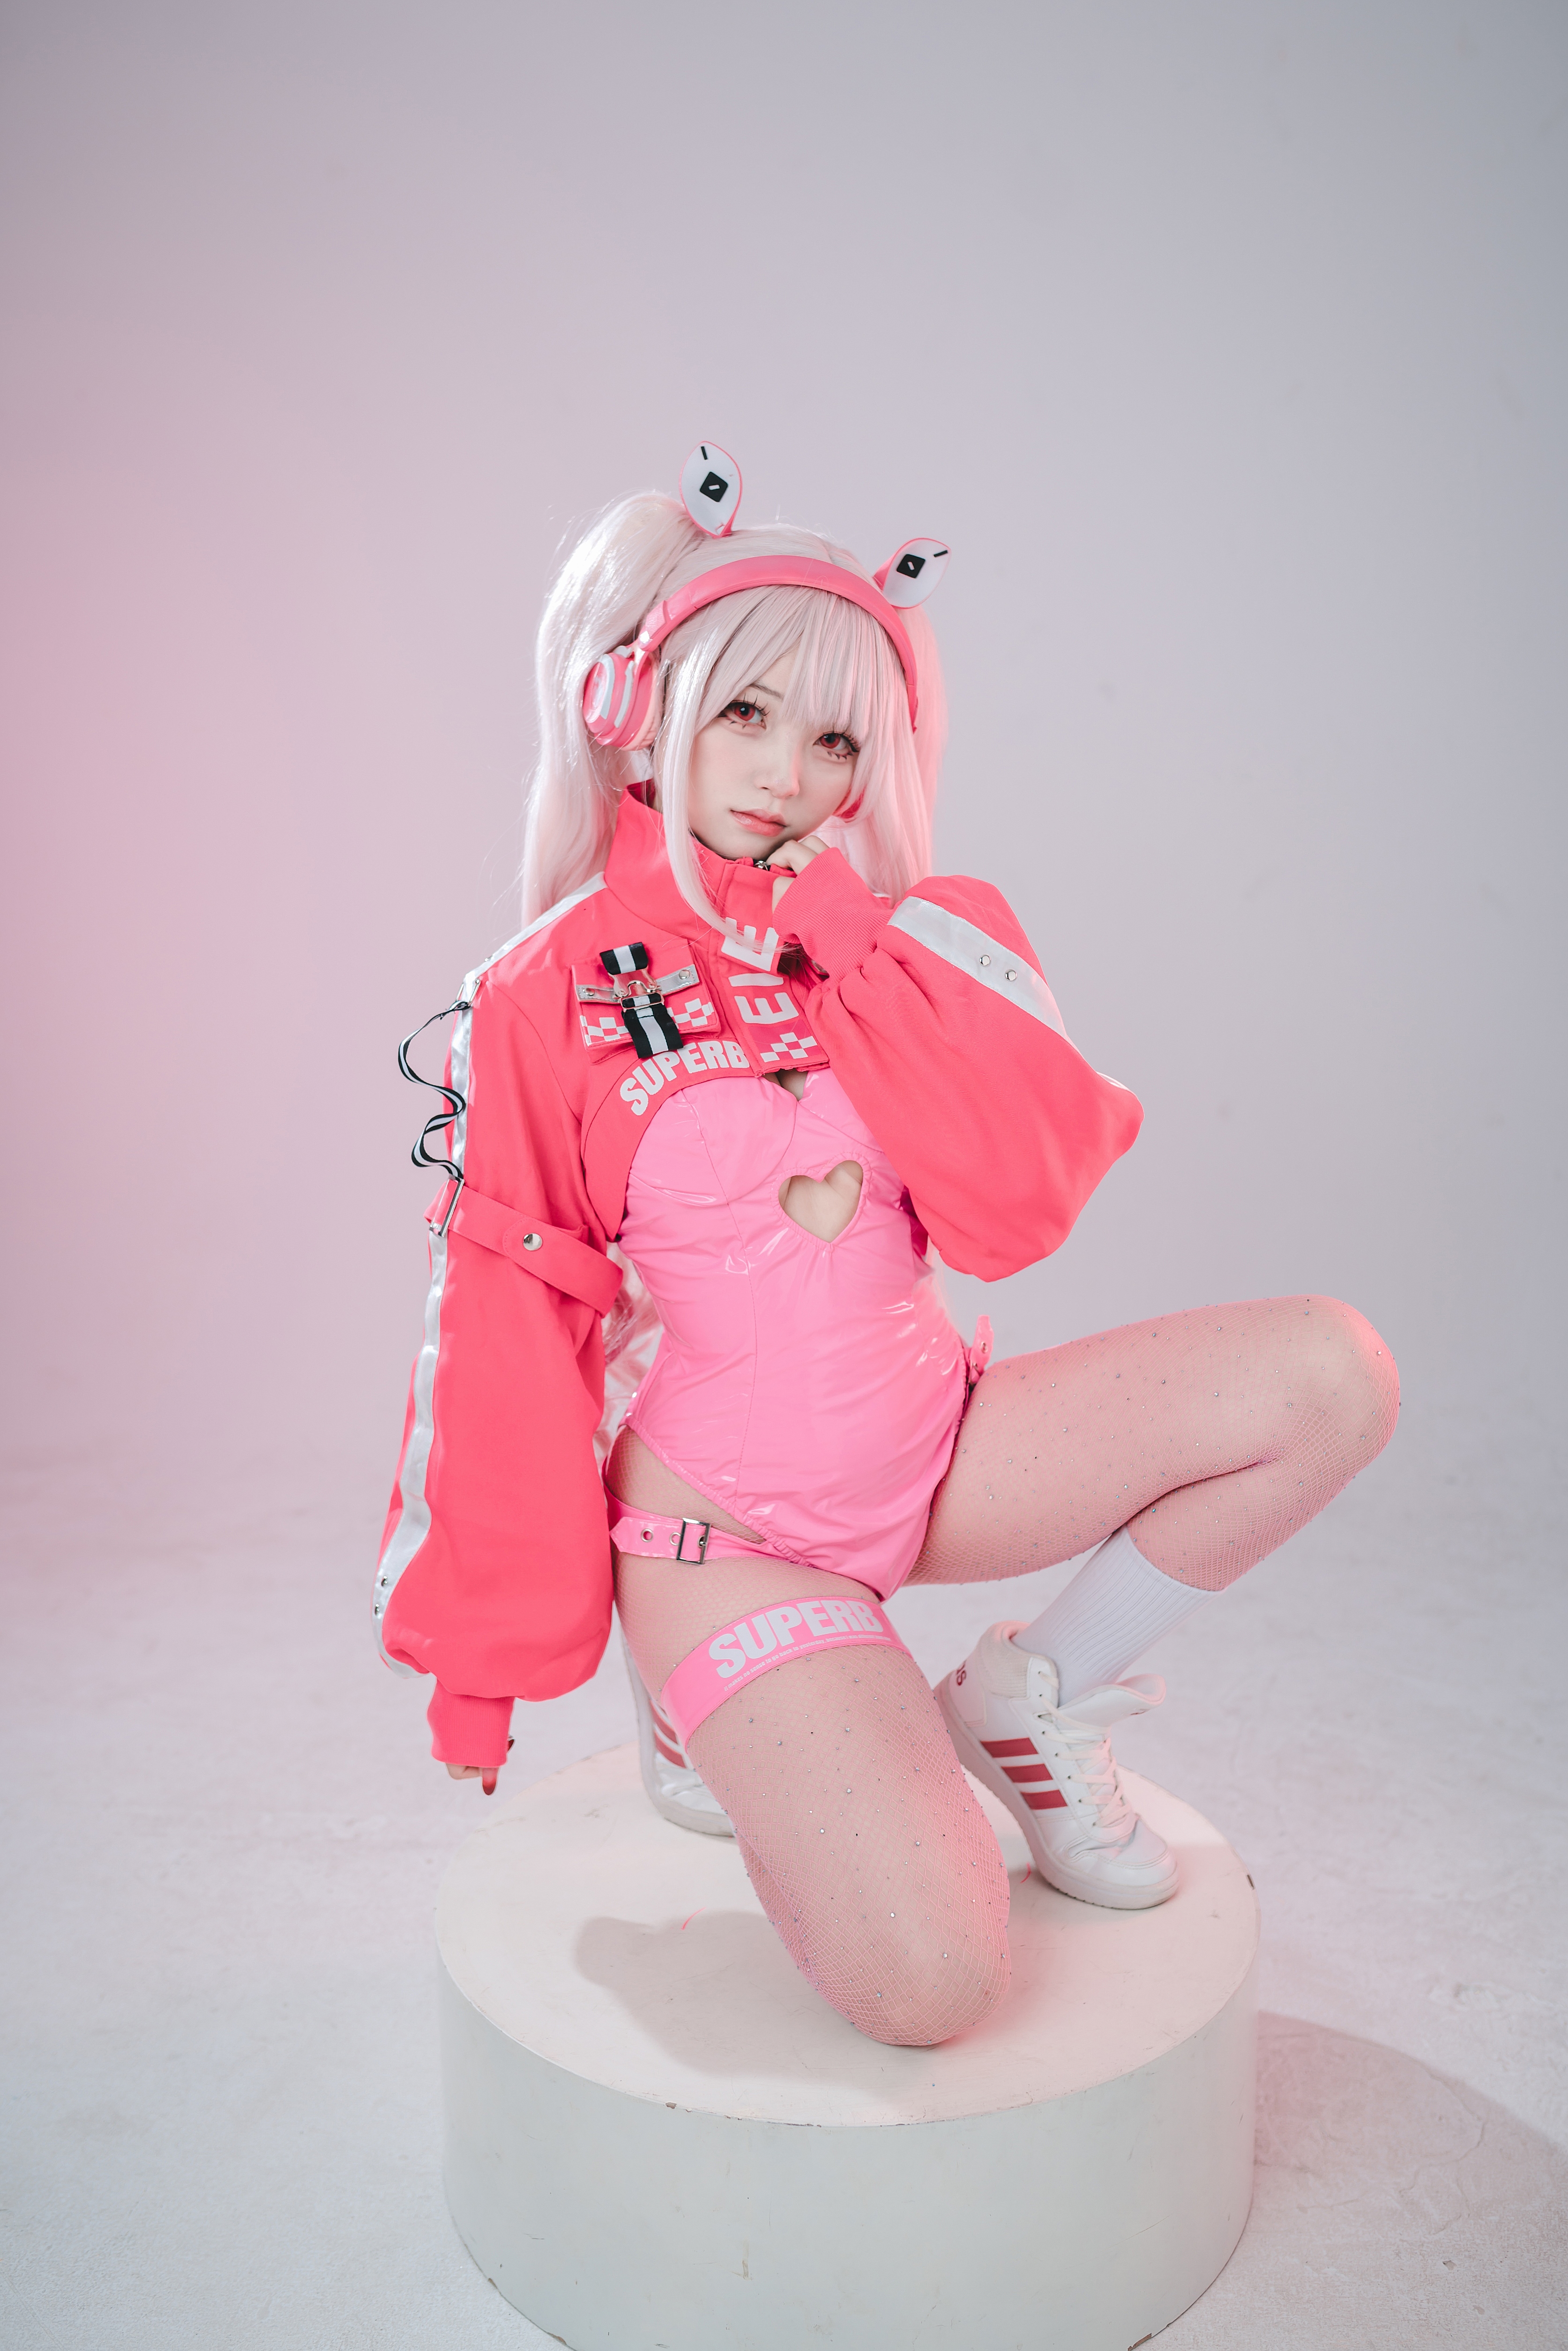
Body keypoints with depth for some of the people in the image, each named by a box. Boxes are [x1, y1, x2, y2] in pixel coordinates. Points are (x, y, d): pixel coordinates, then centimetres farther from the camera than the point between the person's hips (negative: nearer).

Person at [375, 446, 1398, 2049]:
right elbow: (500, 1326, -6)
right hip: (732, 1525, -4)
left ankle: (1032, 1700, 4)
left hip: (940, 1447, 5)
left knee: (1332, 1373, -15)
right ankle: (719, 1717, 10)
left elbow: (1027, 1203, -12)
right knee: (929, 1982, -22)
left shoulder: (907, 951, 2)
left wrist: (853, 937, -16)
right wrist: (485, 1647, -1)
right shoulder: (550, 996, -10)